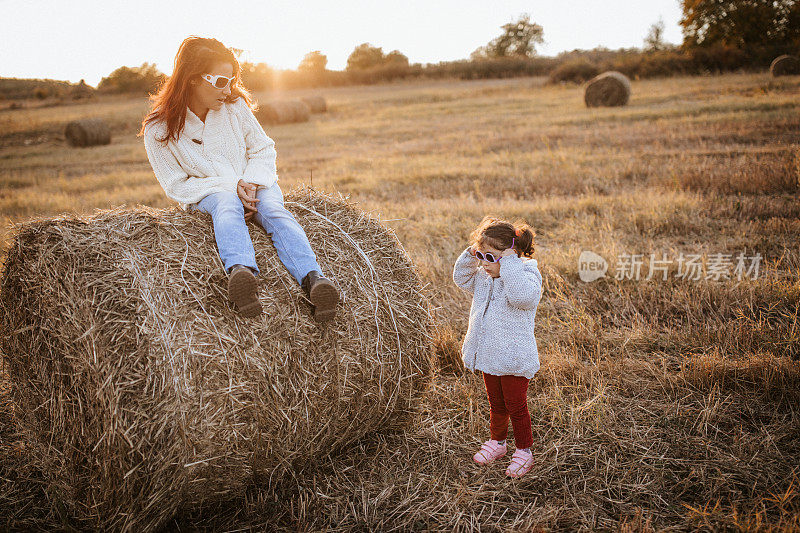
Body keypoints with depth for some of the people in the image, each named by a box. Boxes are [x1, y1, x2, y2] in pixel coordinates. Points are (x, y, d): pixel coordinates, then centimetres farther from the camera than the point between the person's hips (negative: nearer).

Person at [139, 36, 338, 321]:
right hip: (206, 195, -2)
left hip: (254, 184, 2)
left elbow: (264, 150, 4)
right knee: (227, 204, -38)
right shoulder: (159, 130, -10)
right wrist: (230, 186, -22)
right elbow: (177, 186, -9)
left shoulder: (235, 106, -2)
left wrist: (251, 182, -17)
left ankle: (313, 280, -55)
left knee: (272, 209, -31)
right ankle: (240, 272, -67)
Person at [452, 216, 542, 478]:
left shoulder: (527, 274, -18)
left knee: (516, 406, 7)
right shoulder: (484, 277, 5)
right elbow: (461, 278, 17)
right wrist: (469, 256, 0)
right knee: (496, 404, 22)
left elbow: (521, 296, -38)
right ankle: (496, 441, 40)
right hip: (489, 356, 7)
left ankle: (524, 451, 25)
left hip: (514, 359, -7)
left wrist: (510, 264, -35)